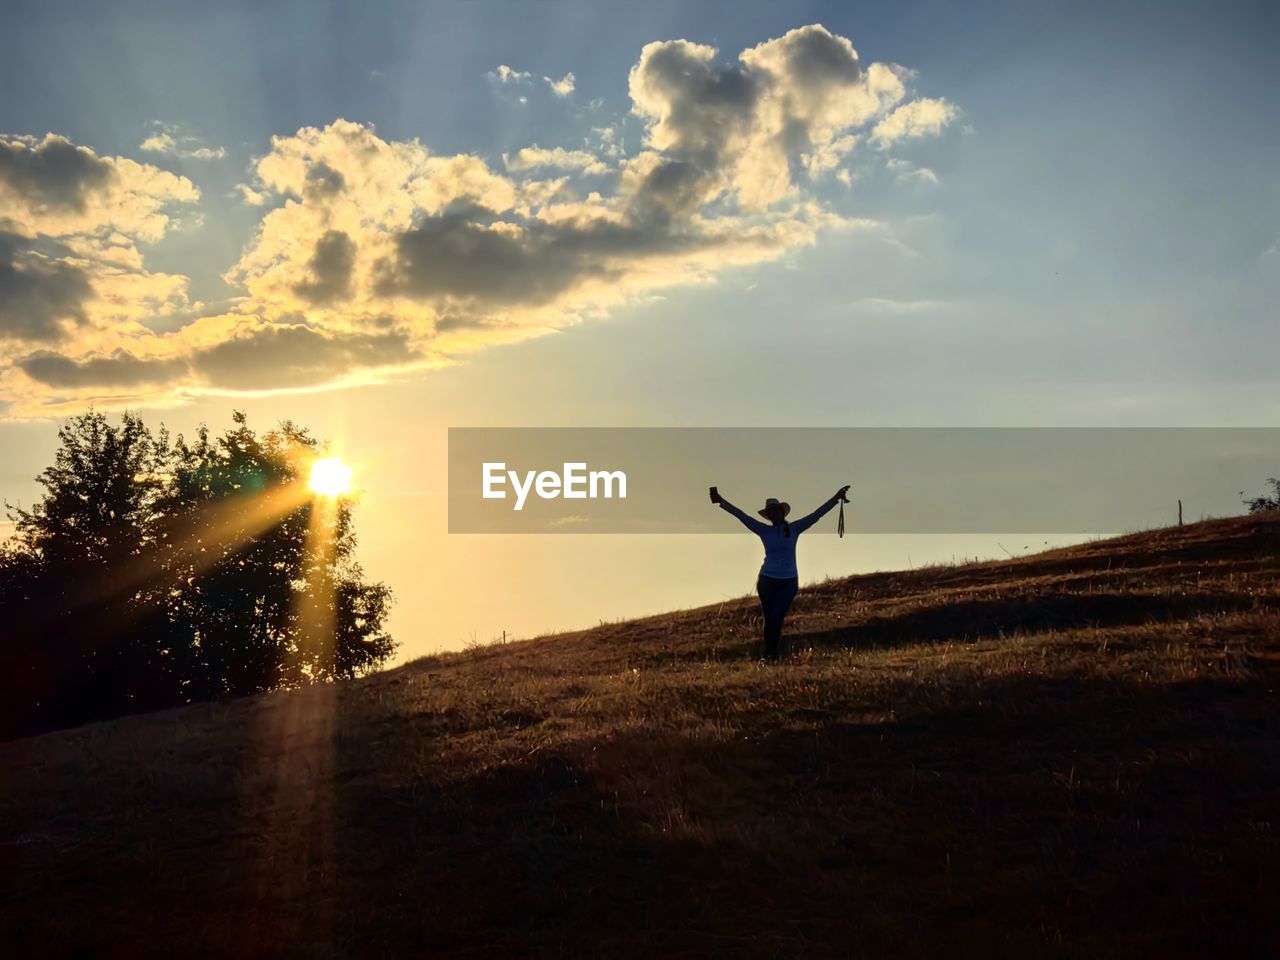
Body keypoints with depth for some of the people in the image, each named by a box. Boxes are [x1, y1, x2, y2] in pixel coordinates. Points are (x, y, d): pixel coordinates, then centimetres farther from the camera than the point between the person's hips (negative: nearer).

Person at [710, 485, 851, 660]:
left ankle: (772, 653, 11)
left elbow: (817, 514, -3)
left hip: (789, 582, 0)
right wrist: (720, 501, -13)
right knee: (769, 619, 5)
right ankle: (769, 653, 21)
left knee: (776, 619, -6)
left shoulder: (794, 529, 0)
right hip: (767, 580, 0)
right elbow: (741, 515, -6)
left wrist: (836, 498, -9)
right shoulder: (764, 531, -1)